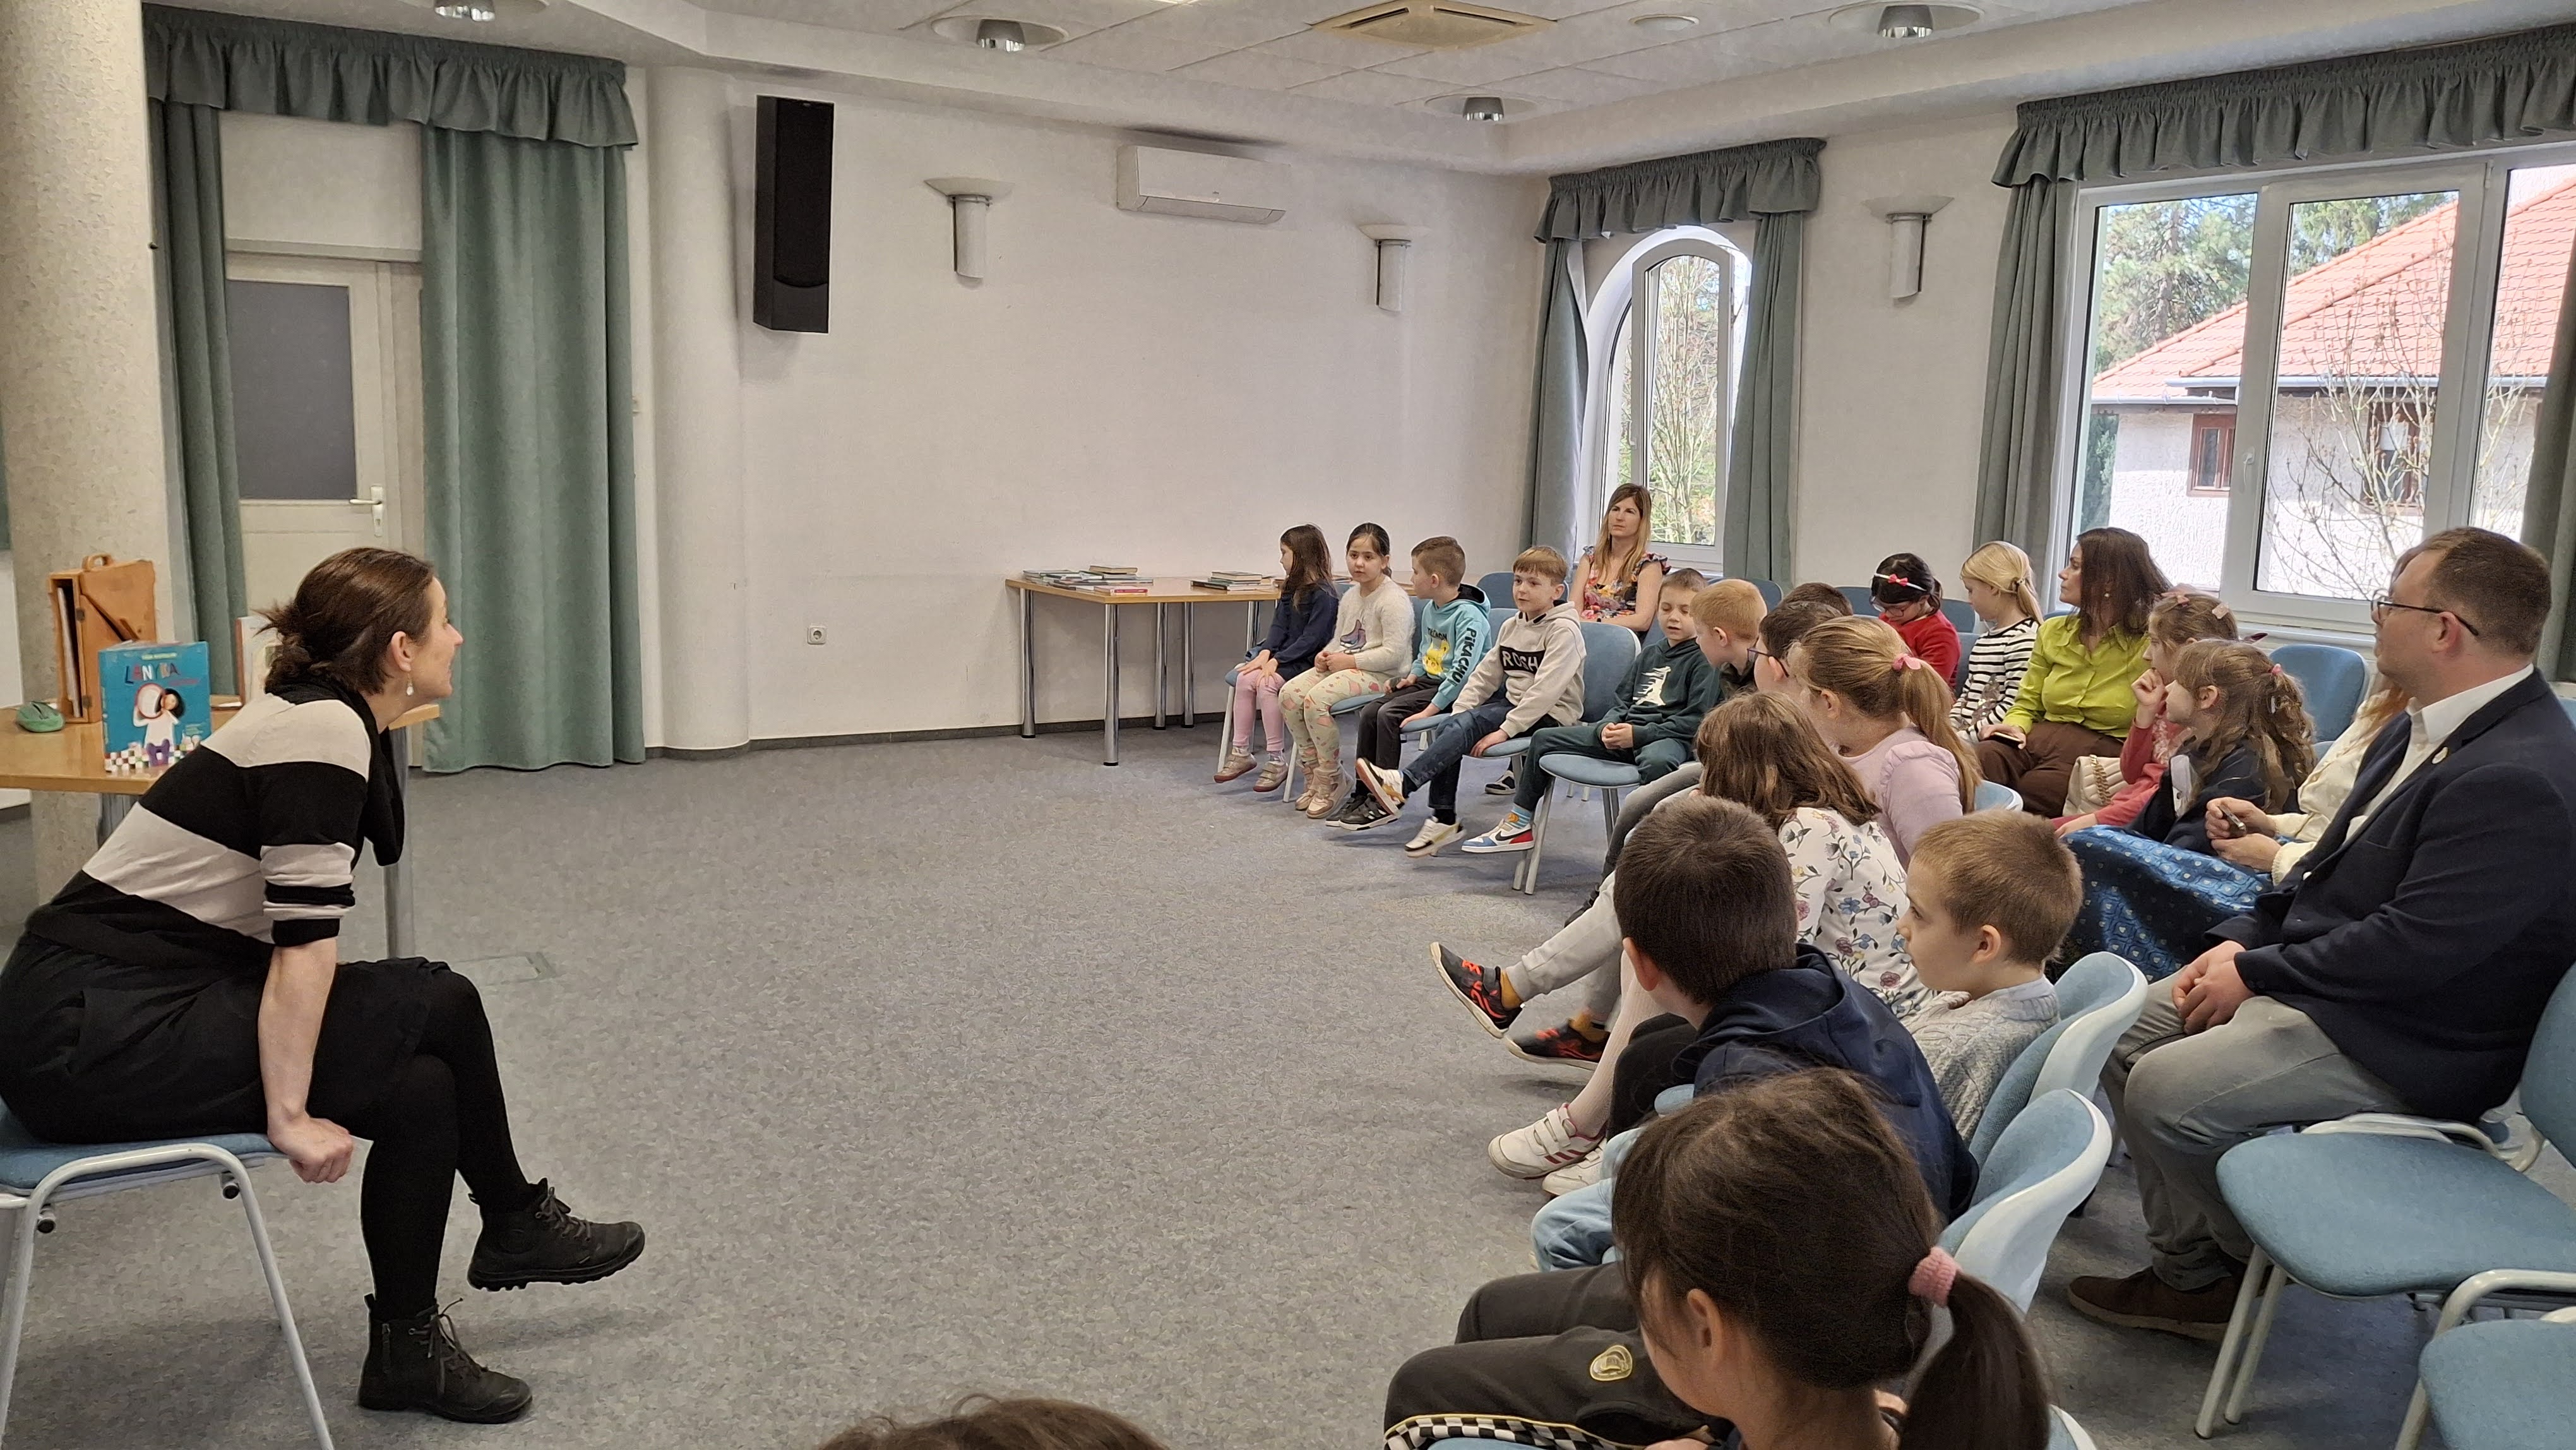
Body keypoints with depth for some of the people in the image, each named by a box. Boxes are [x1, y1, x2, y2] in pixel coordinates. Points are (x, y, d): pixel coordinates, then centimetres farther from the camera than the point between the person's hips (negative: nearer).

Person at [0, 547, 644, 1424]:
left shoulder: (318, 717, 10)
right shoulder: (323, 733, -18)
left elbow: (287, 941, 15)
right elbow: (302, 944, -21)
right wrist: (289, 1118, -18)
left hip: (140, 1003, 8)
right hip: (88, 1033, -8)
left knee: (419, 1083, 2)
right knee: (439, 1008, -8)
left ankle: (409, 1349, 15)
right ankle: (513, 1226, 12)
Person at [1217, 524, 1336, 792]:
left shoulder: (1323, 595, -12)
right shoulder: (1291, 588, 16)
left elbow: (1312, 638, -18)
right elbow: (1279, 625, 9)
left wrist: (1277, 660, -21)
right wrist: (1266, 652, -9)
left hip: (1307, 661, -8)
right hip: (1283, 654, 8)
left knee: (1266, 683, -31)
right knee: (1245, 677, -18)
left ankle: (1277, 761, -24)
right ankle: (1241, 753, -14)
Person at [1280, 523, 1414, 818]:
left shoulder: (1393, 600, -13)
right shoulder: (1351, 596, 16)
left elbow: (1394, 653, -20)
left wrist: (1351, 661, -18)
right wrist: (1326, 654, 3)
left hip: (1381, 675, -9)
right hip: (1343, 667, 9)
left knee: (1316, 699, -29)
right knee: (1290, 693, -11)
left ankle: (1330, 781, -14)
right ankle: (1314, 772, 0)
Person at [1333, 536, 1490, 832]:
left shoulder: (1469, 617, -20)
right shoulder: (1430, 608, 9)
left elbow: (1463, 670, -28)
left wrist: (1430, 710, -29)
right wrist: (1412, 676, 6)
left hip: (1454, 691, -9)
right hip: (1429, 680, 9)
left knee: (1389, 714, -23)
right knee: (1369, 711, -5)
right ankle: (1363, 794, 1)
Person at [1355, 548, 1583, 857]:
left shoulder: (1563, 631, -13)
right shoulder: (1512, 626, 14)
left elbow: (1546, 689, -22)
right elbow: (1485, 674, 13)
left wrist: (1506, 729, -27)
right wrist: (1458, 711, -3)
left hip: (1550, 715, -8)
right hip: (1514, 703, 8)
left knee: (1467, 724, -27)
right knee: (1446, 726, -14)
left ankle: (1403, 784, -34)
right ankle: (1444, 819, -12)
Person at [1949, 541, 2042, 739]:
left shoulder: (2024, 637, -9)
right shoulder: (1986, 637, 22)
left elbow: (2013, 707, -16)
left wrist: (1967, 735, -16)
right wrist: (1950, 728, 7)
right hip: (1964, 734, 9)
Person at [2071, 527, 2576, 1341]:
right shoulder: (2424, 730, 7)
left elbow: (2414, 946, -28)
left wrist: (2258, 973, -18)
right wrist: (2244, 940, 1)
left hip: (2406, 1044, -10)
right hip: (2322, 978, 10)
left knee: (2165, 1091, -21)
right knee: (2129, 1041, 5)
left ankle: (2233, 1271, 8)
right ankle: (2190, 1271, 12)